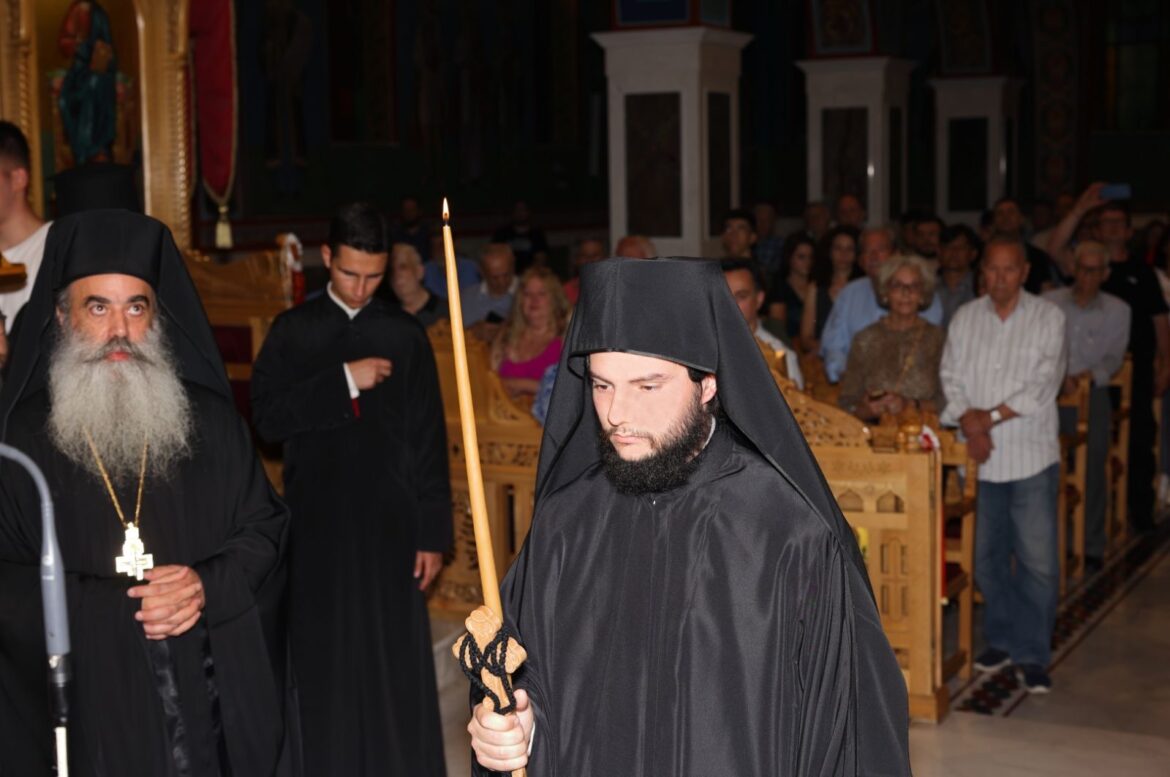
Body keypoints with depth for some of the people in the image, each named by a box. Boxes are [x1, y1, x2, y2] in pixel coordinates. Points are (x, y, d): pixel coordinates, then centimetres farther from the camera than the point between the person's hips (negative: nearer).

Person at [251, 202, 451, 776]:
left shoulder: (405, 335, 2)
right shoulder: (293, 331, 3)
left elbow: (428, 440, 2)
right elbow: (267, 418, -8)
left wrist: (433, 532, -2)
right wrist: (343, 381, -16)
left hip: (389, 519, 0)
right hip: (316, 520, 0)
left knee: (395, 662, 2)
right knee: (324, 662, 6)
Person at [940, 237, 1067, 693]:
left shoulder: (1048, 318, 0)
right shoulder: (965, 318, 10)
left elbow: (1044, 385, -8)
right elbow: (951, 378, 4)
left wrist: (991, 416, -11)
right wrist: (969, 423, -12)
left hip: (1032, 455, -3)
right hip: (981, 456, 3)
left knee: (1038, 560, -5)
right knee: (988, 556, 11)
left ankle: (1032, 655, 5)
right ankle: (1002, 639, 26)